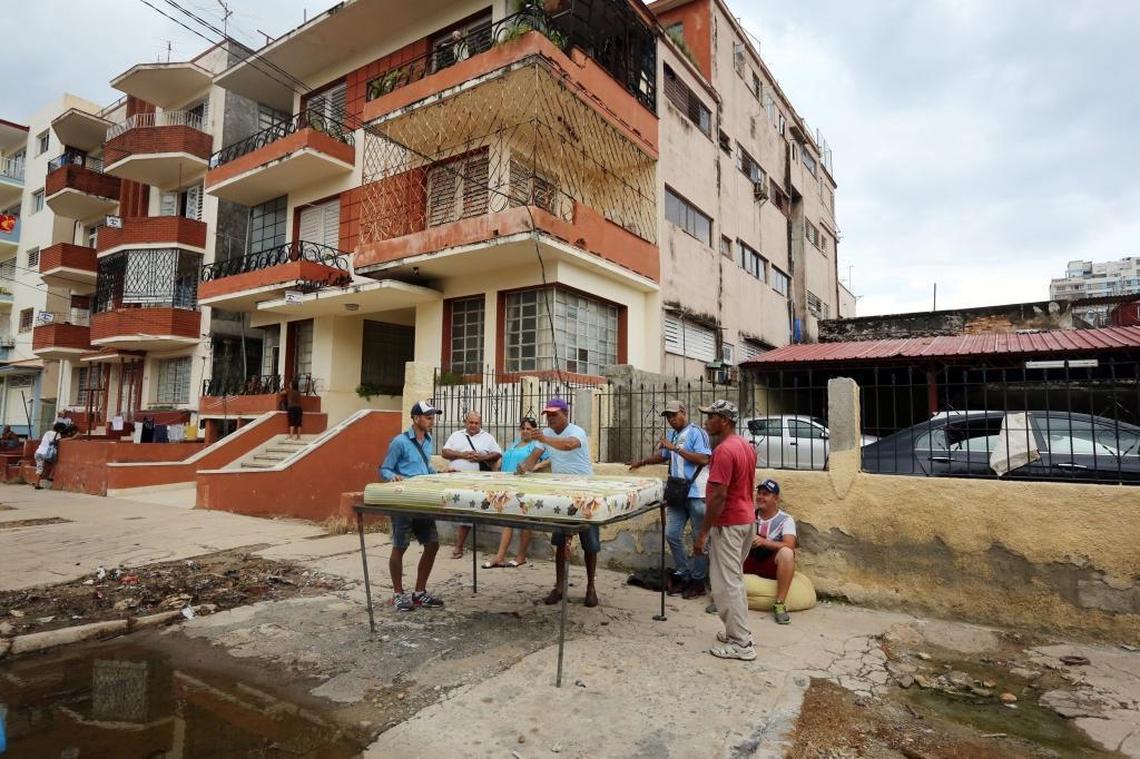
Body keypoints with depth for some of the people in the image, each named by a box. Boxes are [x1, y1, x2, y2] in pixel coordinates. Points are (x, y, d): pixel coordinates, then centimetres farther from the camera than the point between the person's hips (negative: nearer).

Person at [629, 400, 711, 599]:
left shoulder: (697, 433, -9)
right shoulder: (673, 435, 15)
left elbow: (704, 459, -22)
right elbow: (663, 454, 33)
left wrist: (676, 448, -21)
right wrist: (642, 462, 30)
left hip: (697, 494, -8)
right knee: (671, 534, 7)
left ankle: (698, 581, 14)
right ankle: (683, 575, 21)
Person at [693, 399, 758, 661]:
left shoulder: (724, 450, -22)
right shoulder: (746, 446, 9)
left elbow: (719, 496, -24)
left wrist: (702, 533, -20)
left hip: (728, 524, -10)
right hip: (745, 519, 10)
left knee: (725, 584, 0)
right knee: (734, 579, 19)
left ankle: (741, 644, 8)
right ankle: (740, 632, 29)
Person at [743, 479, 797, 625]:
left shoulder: (785, 519, -6)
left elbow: (789, 546, -19)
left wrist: (764, 542, -31)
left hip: (772, 566, -3)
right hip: (749, 562, 3)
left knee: (787, 553, -35)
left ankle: (779, 604, -28)